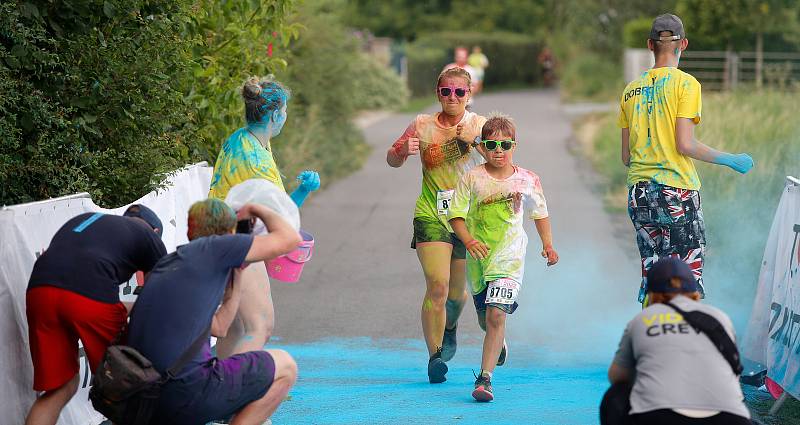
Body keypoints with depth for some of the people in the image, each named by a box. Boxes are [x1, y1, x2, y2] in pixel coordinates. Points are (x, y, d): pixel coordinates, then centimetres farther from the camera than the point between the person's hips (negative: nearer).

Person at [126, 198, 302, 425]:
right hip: (185, 394, -8)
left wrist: (237, 273, 37)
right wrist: (257, 209, 22)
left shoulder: (169, 264, 24)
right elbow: (289, 239, 4)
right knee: (284, 366, 10)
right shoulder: (211, 248, 1)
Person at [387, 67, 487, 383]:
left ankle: (449, 329, 47)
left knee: (457, 291, 13)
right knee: (437, 286, -17)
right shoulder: (423, 126, 2)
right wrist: (403, 150, -11)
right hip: (432, 216, -1)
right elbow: (392, 160, 12)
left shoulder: (480, 125, 2)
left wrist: (475, 140, -26)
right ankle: (434, 356, -7)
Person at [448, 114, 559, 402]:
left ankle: (485, 378, -17)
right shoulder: (472, 179, -4)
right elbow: (456, 216, -4)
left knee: (496, 315, -18)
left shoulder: (527, 180, -1)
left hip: (508, 258, -2)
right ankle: (499, 343, 55)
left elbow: (540, 213, 15)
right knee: (484, 318, 19)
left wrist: (548, 245, 9)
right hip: (478, 257, 2)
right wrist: (469, 241, -20)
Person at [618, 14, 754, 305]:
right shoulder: (685, 84, -5)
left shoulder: (632, 90, 11)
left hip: (639, 193, 6)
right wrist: (730, 160, -2)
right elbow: (684, 145, -13)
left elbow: (625, 156, 11)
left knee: (651, 274, 10)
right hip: (676, 193, -5)